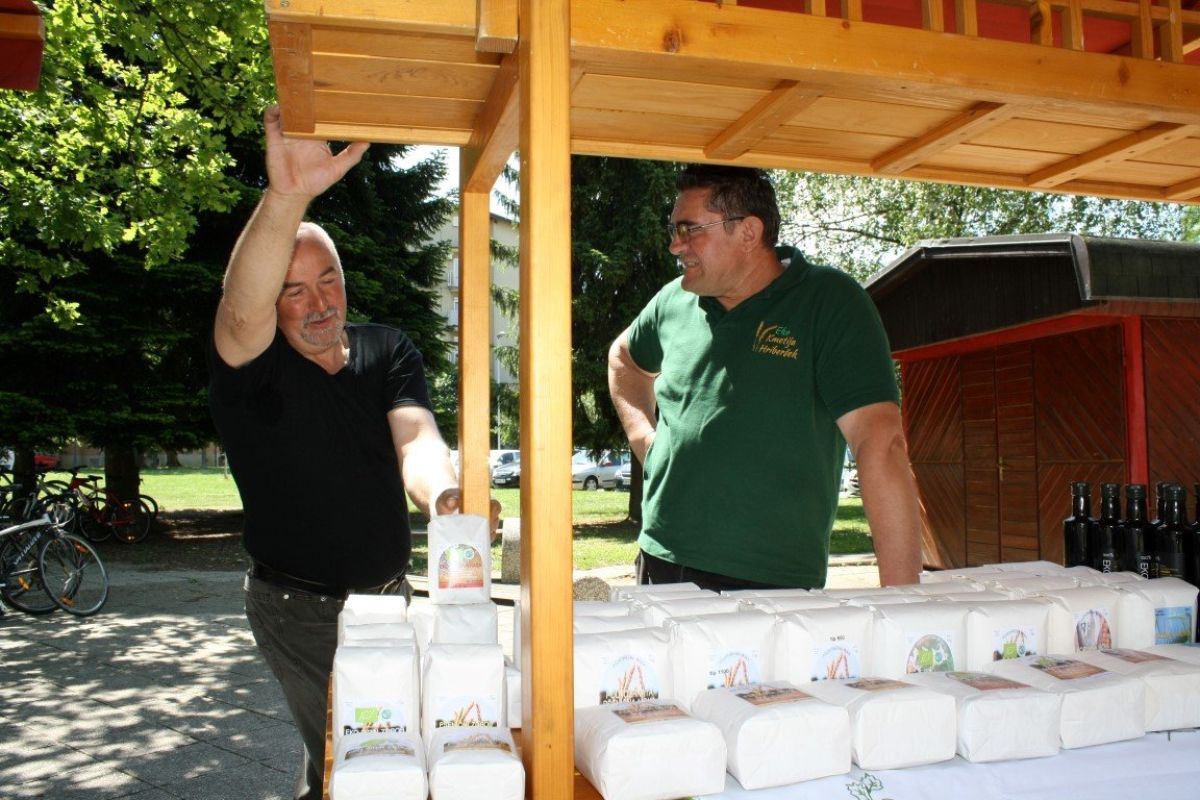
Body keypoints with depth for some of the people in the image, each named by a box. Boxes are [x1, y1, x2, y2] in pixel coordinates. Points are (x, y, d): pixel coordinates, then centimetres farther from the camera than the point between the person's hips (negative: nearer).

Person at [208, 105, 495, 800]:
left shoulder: (388, 351, -1)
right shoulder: (250, 366, -14)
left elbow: (415, 437, -19)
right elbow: (242, 311, -39)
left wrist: (444, 492, -43)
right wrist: (287, 197, -56)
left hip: (388, 594, 5)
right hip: (300, 608, -5)